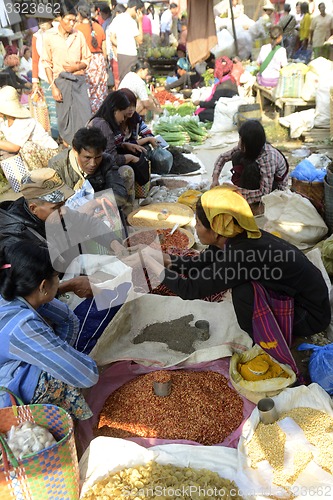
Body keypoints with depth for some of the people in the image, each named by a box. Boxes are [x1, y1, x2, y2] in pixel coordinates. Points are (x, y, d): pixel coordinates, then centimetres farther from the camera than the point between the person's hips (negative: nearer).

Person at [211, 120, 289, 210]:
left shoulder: (268, 157, -37)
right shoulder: (247, 148, -18)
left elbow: (264, 193, -38)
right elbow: (223, 157, -6)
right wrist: (215, 179, -18)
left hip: (276, 186, -6)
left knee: (251, 167, -35)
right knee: (237, 157, -17)